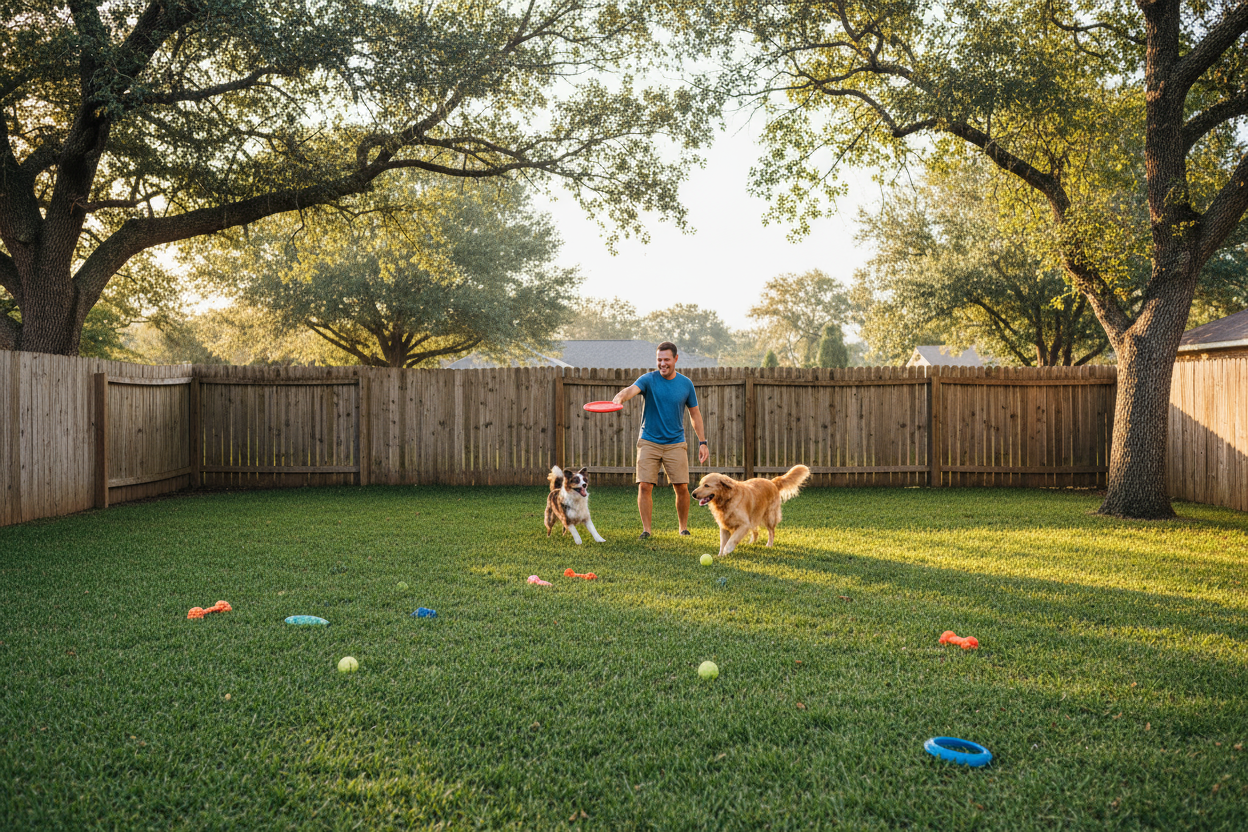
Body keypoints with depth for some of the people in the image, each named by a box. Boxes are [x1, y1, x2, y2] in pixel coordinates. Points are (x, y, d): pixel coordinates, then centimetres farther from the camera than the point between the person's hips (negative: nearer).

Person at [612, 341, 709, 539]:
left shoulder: (686, 384, 3)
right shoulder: (649, 379, -5)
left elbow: (695, 414, 12)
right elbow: (632, 389, -27)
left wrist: (702, 442, 7)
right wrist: (620, 397, -51)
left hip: (676, 444, 1)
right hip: (648, 442, -1)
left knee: (682, 487, -2)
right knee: (644, 486, -8)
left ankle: (684, 528, 17)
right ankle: (646, 529, 4)